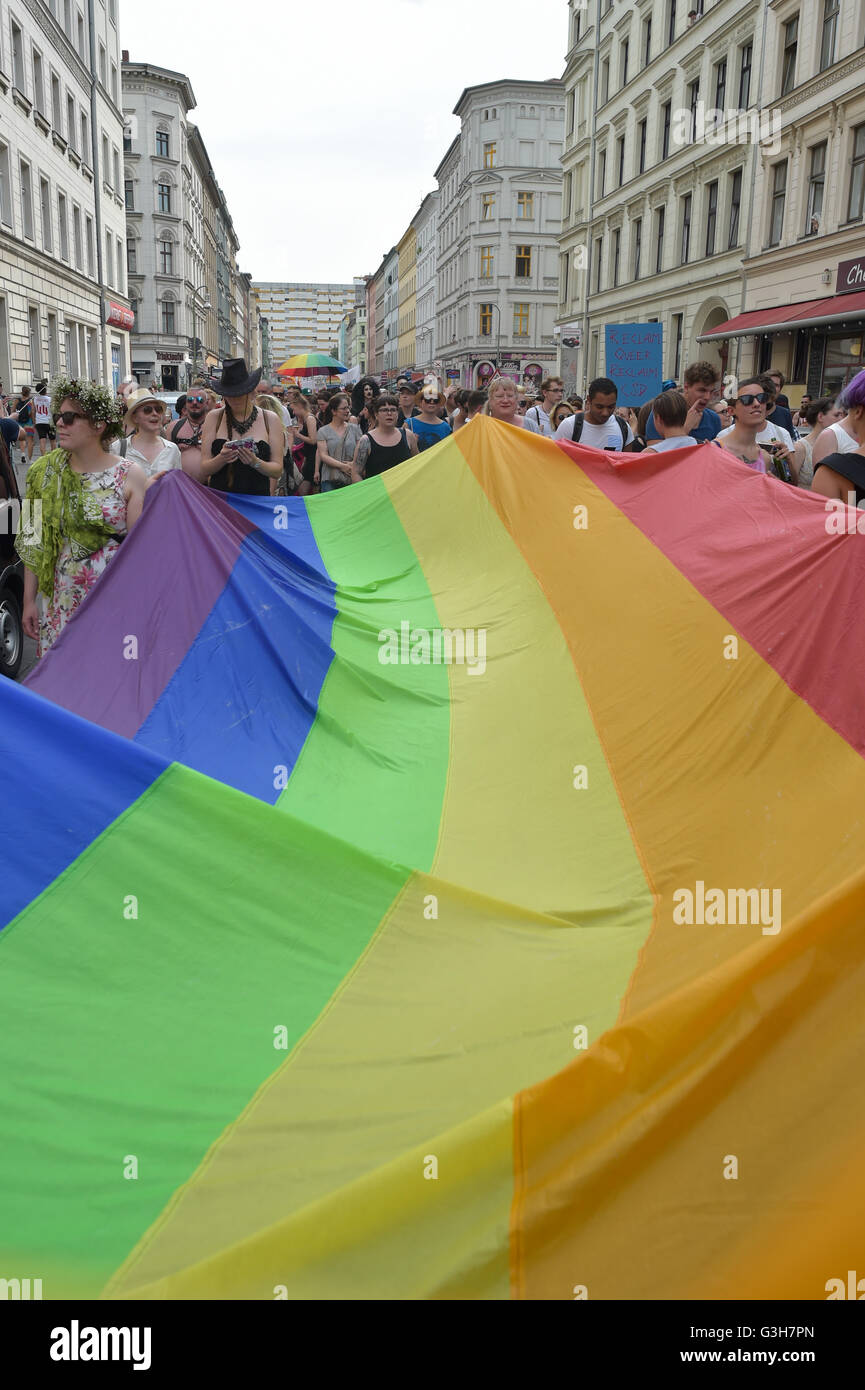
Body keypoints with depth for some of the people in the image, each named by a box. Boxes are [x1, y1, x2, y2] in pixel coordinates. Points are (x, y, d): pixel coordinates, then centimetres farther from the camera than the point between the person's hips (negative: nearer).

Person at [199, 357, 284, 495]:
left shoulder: (271, 420, 9)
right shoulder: (214, 418, 10)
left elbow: (277, 470, 5)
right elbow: (204, 470, 6)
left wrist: (255, 462, -12)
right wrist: (221, 459, -14)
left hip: (257, 496, 0)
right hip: (219, 498, 0)